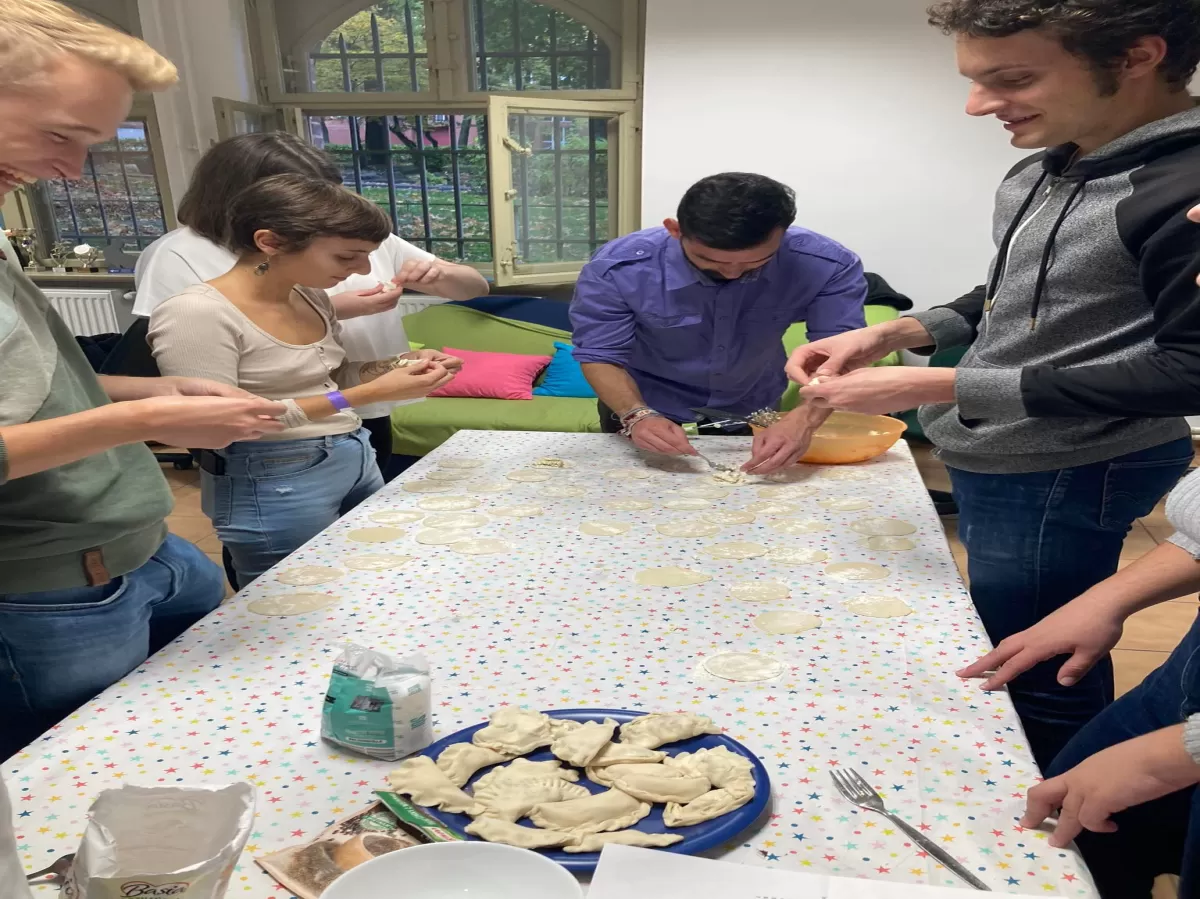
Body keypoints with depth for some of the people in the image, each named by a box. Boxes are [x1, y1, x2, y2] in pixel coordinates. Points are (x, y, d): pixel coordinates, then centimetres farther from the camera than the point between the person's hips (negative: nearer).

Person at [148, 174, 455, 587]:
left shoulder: (311, 297, 4)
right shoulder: (195, 313, -19)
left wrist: (392, 367, -4)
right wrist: (363, 395, -25)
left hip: (357, 459, 8)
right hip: (273, 483, -7)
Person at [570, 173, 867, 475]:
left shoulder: (827, 265, -27)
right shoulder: (618, 268, -29)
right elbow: (600, 355, -21)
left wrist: (805, 419, -49)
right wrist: (637, 416, -40)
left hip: (752, 413, 2)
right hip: (651, 415, -1)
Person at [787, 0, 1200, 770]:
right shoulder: (1038, 175, 4)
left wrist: (936, 387, -24)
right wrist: (893, 333, -1)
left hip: (1062, 474, -8)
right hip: (993, 460, 9)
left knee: (1037, 681, 5)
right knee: (1010, 653, 22)